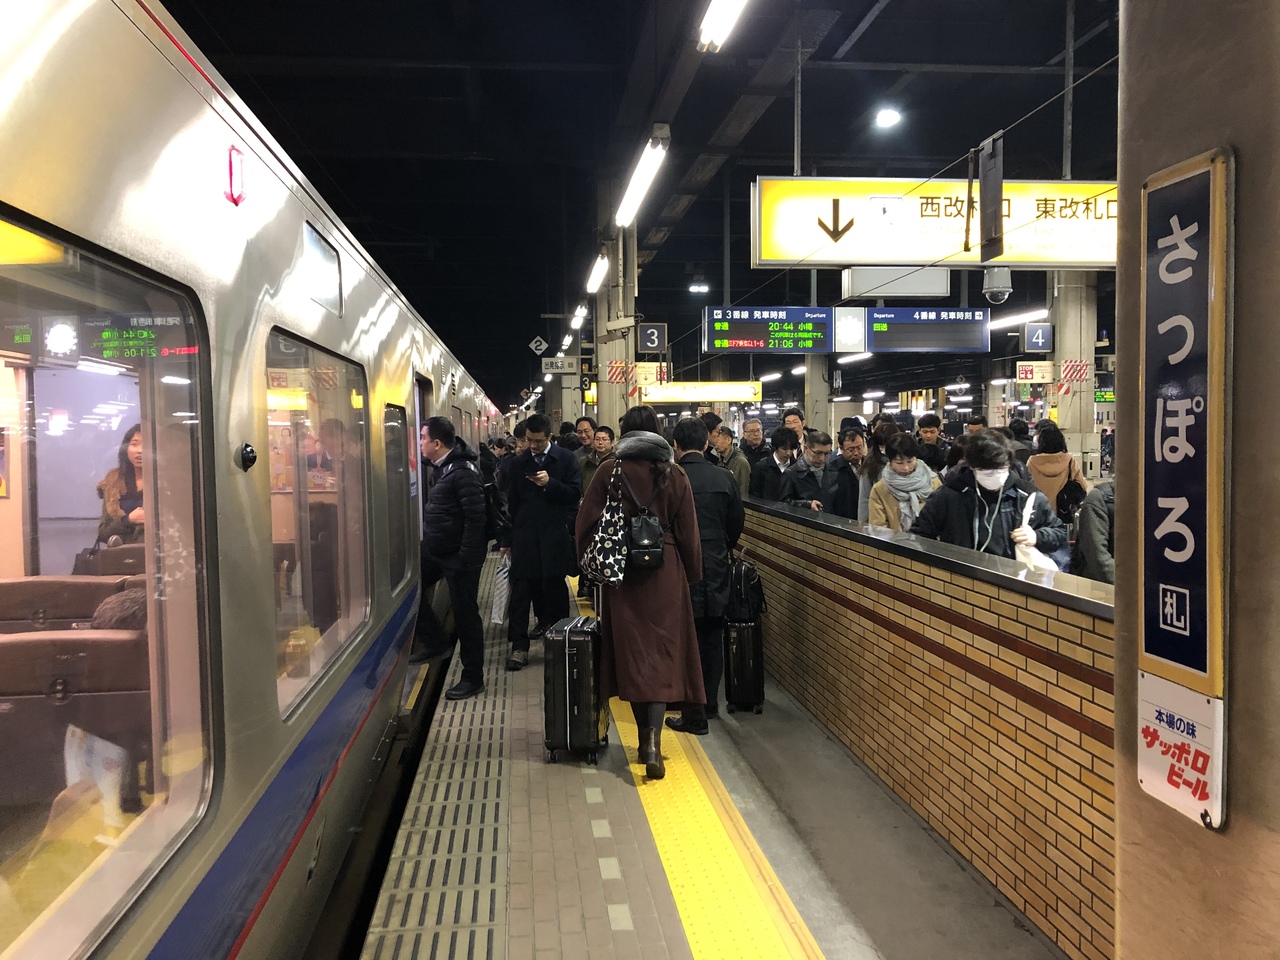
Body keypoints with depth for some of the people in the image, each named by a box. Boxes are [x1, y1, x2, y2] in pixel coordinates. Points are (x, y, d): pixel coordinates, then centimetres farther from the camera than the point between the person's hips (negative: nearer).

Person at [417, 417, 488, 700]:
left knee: (465, 613, 0)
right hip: (433, 550, 10)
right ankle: (439, 644, 27)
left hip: (459, 556, -9)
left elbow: (476, 519, -23)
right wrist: (423, 540, 13)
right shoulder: (438, 468, 9)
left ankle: (473, 678, 14)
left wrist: (465, 559, -24)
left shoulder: (464, 472, -20)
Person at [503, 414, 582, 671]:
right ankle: (519, 646, 0)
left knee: (555, 587, 6)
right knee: (521, 589, -3)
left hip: (555, 535, -2)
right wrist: (508, 539, 11)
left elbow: (575, 494, -4)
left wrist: (550, 483, -18)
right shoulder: (519, 463, 9)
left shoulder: (566, 459, 2)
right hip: (525, 536, 2)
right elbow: (512, 503, 12)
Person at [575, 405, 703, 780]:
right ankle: (653, 740, -11)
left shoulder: (608, 474, -4)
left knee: (631, 651, 11)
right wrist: (693, 576, 12)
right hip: (665, 574, 0)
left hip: (623, 576, 0)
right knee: (662, 651, 2)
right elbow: (688, 534, 1)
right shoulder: (675, 476, -2)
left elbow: (587, 525, -3)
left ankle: (646, 737, 20)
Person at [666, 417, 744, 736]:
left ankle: (694, 716, 6)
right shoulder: (724, 479, 0)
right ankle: (710, 703, 29)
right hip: (716, 569, 4)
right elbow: (737, 522, 7)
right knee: (712, 640, 17)